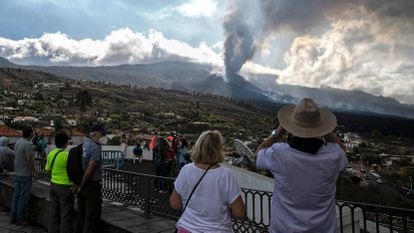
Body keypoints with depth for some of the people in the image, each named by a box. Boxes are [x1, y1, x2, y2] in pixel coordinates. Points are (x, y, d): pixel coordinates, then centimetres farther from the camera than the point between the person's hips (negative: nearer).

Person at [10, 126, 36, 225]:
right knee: (23, 197, 1)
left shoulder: (17, 142, 8)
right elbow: (29, 160, -21)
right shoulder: (28, 144, -19)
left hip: (17, 173, 8)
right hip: (26, 174, -8)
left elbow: (16, 157, 14)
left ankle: (13, 217, 23)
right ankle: (21, 218, 9)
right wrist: (34, 171, -11)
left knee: (16, 195, 15)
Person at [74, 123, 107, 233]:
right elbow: (89, 170, -21)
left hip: (83, 187, 8)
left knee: (81, 216, 17)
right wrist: (80, 186, -9)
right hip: (92, 186, -8)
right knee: (92, 218, 2)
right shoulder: (96, 148, -18)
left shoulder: (84, 144, 7)